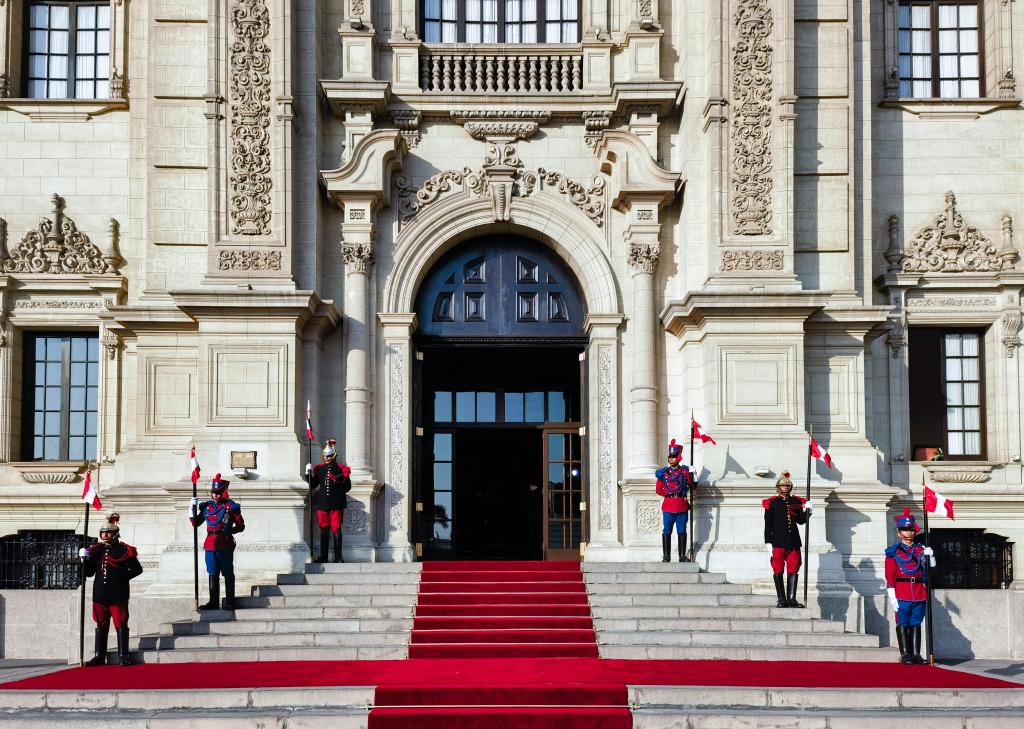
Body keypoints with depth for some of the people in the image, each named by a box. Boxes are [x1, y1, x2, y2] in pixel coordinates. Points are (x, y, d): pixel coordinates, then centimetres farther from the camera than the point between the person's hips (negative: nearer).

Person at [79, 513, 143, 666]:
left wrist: (123, 577, -8)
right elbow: (89, 573, 13)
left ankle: (123, 656, 2)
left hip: (118, 594, -5)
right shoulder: (96, 550, 12)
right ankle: (99, 656, 15)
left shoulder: (124, 550, -2)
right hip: (100, 594, 5)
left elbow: (137, 569, -1)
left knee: (120, 624, -2)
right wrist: (85, 560, -3)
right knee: (101, 625, 9)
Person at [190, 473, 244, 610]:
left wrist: (229, 531, -12)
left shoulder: (231, 506, -2)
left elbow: (241, 526, 2)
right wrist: (193, 507, 5)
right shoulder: (206, 506, 10)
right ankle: (213, 602, 14)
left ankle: (230, 602, 7)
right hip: (211, 544, 4)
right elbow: (195, 523, 17)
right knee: (213, 574, 8)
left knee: (228, 574, 2)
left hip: (225, 544, -4)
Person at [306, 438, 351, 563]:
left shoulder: (341, 469, 0)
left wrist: (344, 480, -14)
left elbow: (347, 487, 4)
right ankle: (323, 556, 16)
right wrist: (308, 473, 1)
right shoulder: (319, 469, 9)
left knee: (336, 530, 0)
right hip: (322, 504, 3)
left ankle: (338, 557, 6)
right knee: (323, 530, 9)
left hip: (336, 505, -3)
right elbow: (312, 485, 11)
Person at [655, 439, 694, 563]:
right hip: (668, 505, 0)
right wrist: (668, 494, -6)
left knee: (681, 531, 2)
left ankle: (682, 556, 7)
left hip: (682, 505, 0)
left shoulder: (685, 471, 7)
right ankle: (666, 556, 4)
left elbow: (692, 486, 0)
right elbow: (658, 489, 8)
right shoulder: (663, 472, 8)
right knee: (667, 531, -1)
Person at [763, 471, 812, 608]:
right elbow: (768, 525, 1)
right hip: (778, 543, -3)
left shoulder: (797, 502, 11)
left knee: (793, 570, 1)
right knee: (778, 571, 0)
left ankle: (791, 599, 3)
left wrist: (807, 510, -4)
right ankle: (782, 600, 7)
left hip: (793, 542, 3)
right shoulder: (772, 503, 2)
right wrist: (768, 543, -6)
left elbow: (801, 521, 14)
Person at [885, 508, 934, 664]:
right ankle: (905, 654, 1)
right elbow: (890, 575, -2)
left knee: (916, 624, 6)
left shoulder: (921, 550, 14)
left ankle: (916, 654, 9)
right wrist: (892, 597, -9)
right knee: (903, 624, -2)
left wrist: (930, 555, -13)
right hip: (902, 594, -4)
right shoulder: (893, 551, 2)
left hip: (920, 593, 4)